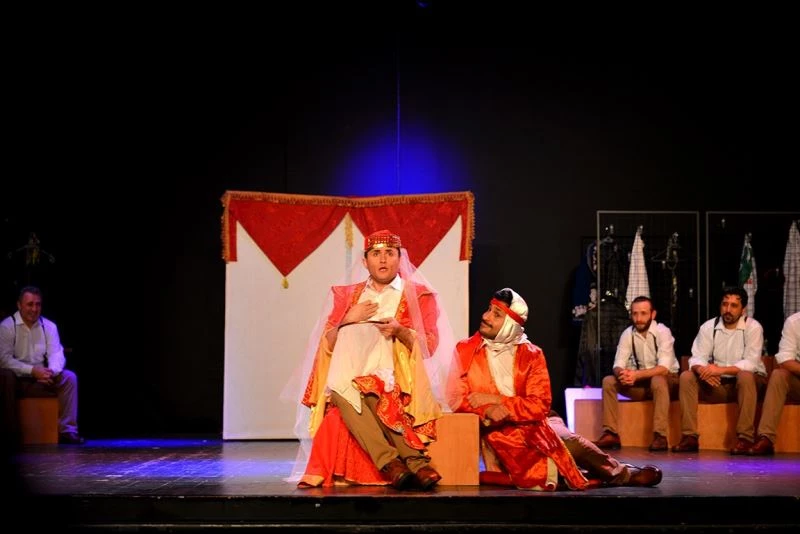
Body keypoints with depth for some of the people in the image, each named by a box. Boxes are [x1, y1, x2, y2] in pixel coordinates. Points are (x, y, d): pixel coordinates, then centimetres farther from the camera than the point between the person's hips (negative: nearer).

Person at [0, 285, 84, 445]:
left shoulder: (49, 326, 6)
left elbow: (56, 353, -2)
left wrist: (52, 371, -26)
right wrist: (32, 370, -25)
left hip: (42, 376, 4)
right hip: (19, 380, -4)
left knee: (70, 378, -18)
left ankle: (67, 430, -19)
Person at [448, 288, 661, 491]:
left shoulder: (531, 354, 1)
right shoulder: (465, 350, 1)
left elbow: (539, 406, -5)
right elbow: (456, 399, -4)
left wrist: (496, 400, -15)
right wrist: (487, 410, -22)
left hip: (531, 423, 2)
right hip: (495, 429, -2)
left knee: (567, 439, -24)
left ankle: (623, 474, -12)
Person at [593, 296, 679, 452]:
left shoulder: (663, 332, -19)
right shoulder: (627, 334, -5)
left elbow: (664, 368, -28)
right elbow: (618, 365, -10)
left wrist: (636, 374, -41)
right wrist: (622, 373, -36)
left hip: (667, 381, -5)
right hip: (640, 383, 5)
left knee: (658, 381, -38)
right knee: (608, 381, -16)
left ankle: (660, 436, -36)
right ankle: (610, 433, -19)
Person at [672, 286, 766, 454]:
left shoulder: (753, 327, -11)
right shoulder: (708, 327, 0)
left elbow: (751, 363, -21)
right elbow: (697, 358, -7)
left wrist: (720, 369, -35)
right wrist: (702, 370, -32)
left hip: (748, 382, -4)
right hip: (717, 384, 4)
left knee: (745, 376, -37)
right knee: (686, 376, -18)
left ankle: (745, 438, -33)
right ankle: (690, 437, -22)